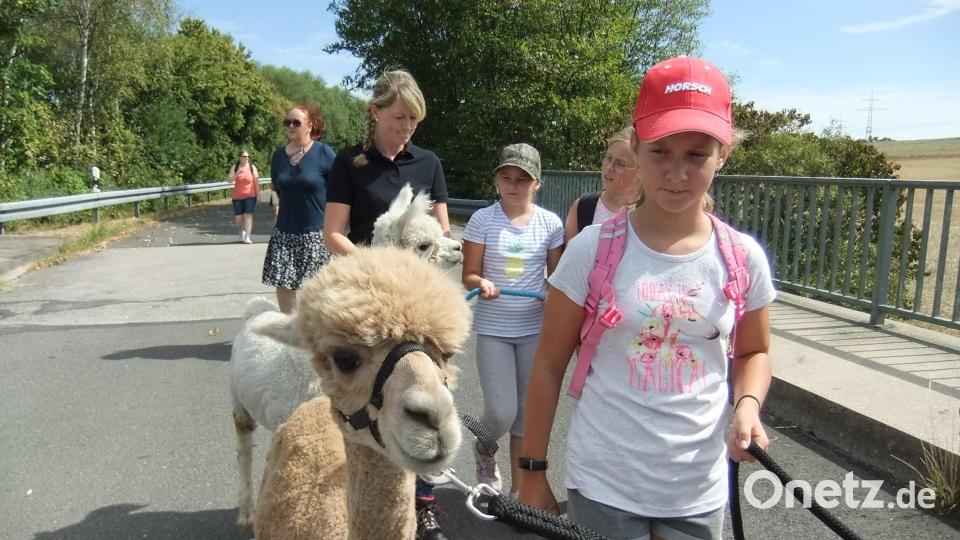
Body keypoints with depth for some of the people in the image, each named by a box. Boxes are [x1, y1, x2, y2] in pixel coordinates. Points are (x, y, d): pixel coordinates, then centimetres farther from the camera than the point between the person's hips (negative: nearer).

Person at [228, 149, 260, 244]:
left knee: (248, 215, -12)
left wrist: (258, 194, -1)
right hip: (237, 196, 2)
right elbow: (229, 179, -5)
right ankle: (242, 233, 34)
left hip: (250, 196, -2)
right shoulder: (235, 167, 3)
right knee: (238, 217, 8)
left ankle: (247, 237, -12)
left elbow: (256, 182, 1)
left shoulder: (252, 167, 0)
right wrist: (238, 173, -21)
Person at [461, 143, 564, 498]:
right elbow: (469, 275, -2)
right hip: (493, 329, -2)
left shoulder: (550, 223, 0)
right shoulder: (483, 220, -6)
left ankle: (518, 489, 28)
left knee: (527, 412, 10)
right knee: (502, 413, -5)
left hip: (535, 328, 2)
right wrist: (481, 284, -24)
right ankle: (484, 450, 32)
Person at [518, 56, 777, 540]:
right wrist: (533, 471, -3)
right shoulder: (592, 248, -12)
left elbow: (752, 353, 11)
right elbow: (549, 365, -6)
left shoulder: (743, 257, -5)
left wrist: (748, 405, -10)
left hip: (699, 490, 3)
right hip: (604, 484, -2)